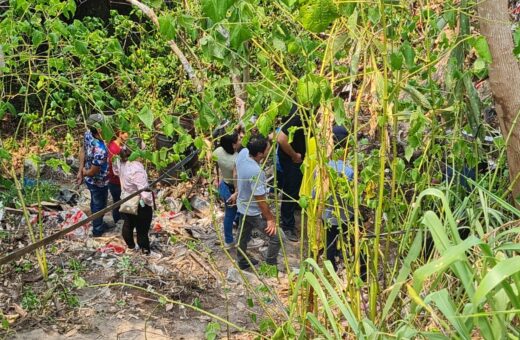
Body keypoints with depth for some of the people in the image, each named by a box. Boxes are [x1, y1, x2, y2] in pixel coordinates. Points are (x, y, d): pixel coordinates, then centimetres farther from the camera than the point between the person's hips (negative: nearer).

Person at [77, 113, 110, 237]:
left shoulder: (87, 134, -18)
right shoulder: (100, 150, -42)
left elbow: (82, 150, -1)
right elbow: (93, 172, -31)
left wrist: (80, 172, 6)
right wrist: (84, 172, -8)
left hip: (90, 180, 7)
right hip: (99, 183, -7)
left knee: (94, 202, 31)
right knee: (100, 205, 21)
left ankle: (97, 223, 56)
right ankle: (97, 229, 45)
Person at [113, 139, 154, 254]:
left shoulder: (121, 161, -15)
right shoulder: (137, 170, -38)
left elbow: (116, 171, 10)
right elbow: (145, 194, -35)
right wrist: (151, 203, -19)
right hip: (139, 205, -7)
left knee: (128, 224, 30)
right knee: (142, 230, 16)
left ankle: (130, 245, 53)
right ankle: (145, 251, 37)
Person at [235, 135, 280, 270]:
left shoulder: (243, 153, -16)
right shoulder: (256, 172, -39)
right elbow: (260, 199, -27)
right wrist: (270, 218, -15)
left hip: (242, 205, 9)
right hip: (255, 212, -8)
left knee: (243, 235, 27)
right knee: (276, 237, 7)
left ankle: (242, 261, 47)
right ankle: (270, 265, 22)